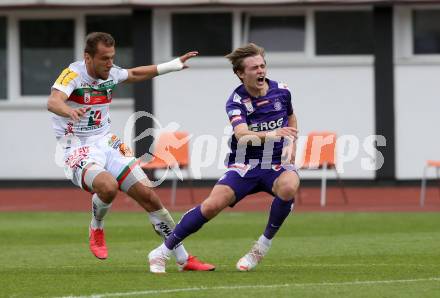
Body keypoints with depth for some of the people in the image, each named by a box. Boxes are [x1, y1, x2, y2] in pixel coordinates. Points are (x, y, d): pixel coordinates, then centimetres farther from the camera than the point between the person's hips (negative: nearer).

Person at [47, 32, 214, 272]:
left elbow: (135, 74, 28)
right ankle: (96, 229, -3)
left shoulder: (110, 73, 5)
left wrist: (174, 65, 30)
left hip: (108, 144, 7)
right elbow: (53, 102, -37)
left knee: (148, 196, -2)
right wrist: (69, 111, -59)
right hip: (79, 152, -7)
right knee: (108, 186, -36)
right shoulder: (73, 74, -17)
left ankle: (183, 259, 9)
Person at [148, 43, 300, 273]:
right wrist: (270, 135, -50)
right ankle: (162, 252, -5)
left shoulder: (281, 91, -1)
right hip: (245, 166, -2)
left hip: (277, 165, 2)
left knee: (288, 187, -34)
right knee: (212, 205, -21)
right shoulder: (236, 101, -12)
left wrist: (291, 145, 5)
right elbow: (242, 135, -32)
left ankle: (263, 247, -14)